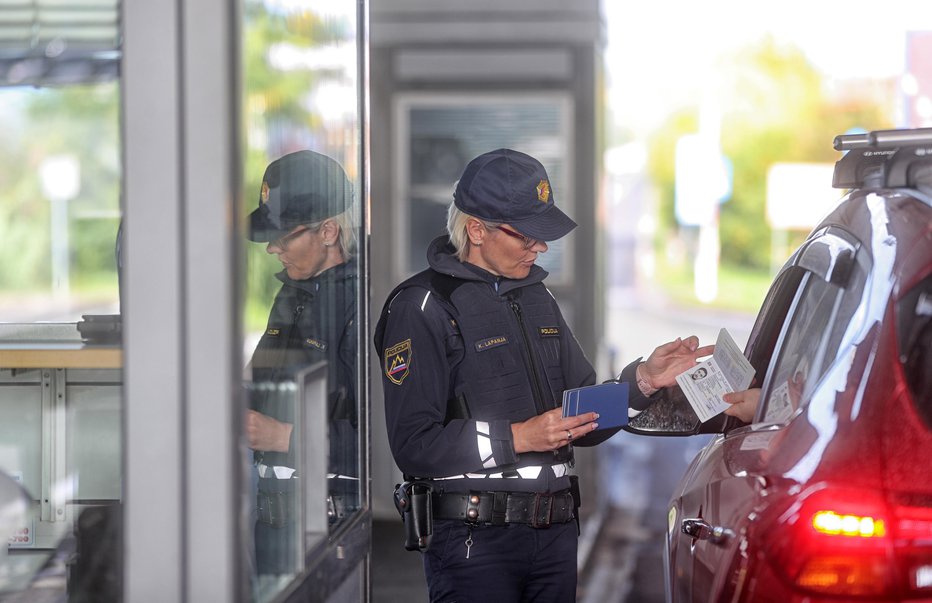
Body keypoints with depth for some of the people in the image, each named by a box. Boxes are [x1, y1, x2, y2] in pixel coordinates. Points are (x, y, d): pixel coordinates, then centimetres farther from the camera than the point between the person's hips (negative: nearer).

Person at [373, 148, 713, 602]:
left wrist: (643, 379, 3)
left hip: (556, 532, 7)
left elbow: (583, 423, 19)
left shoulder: (537, 300, 18)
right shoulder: (423, 307, -8)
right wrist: (518, 438, -21)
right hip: (473, 542, -7)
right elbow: (413, 445, -15)